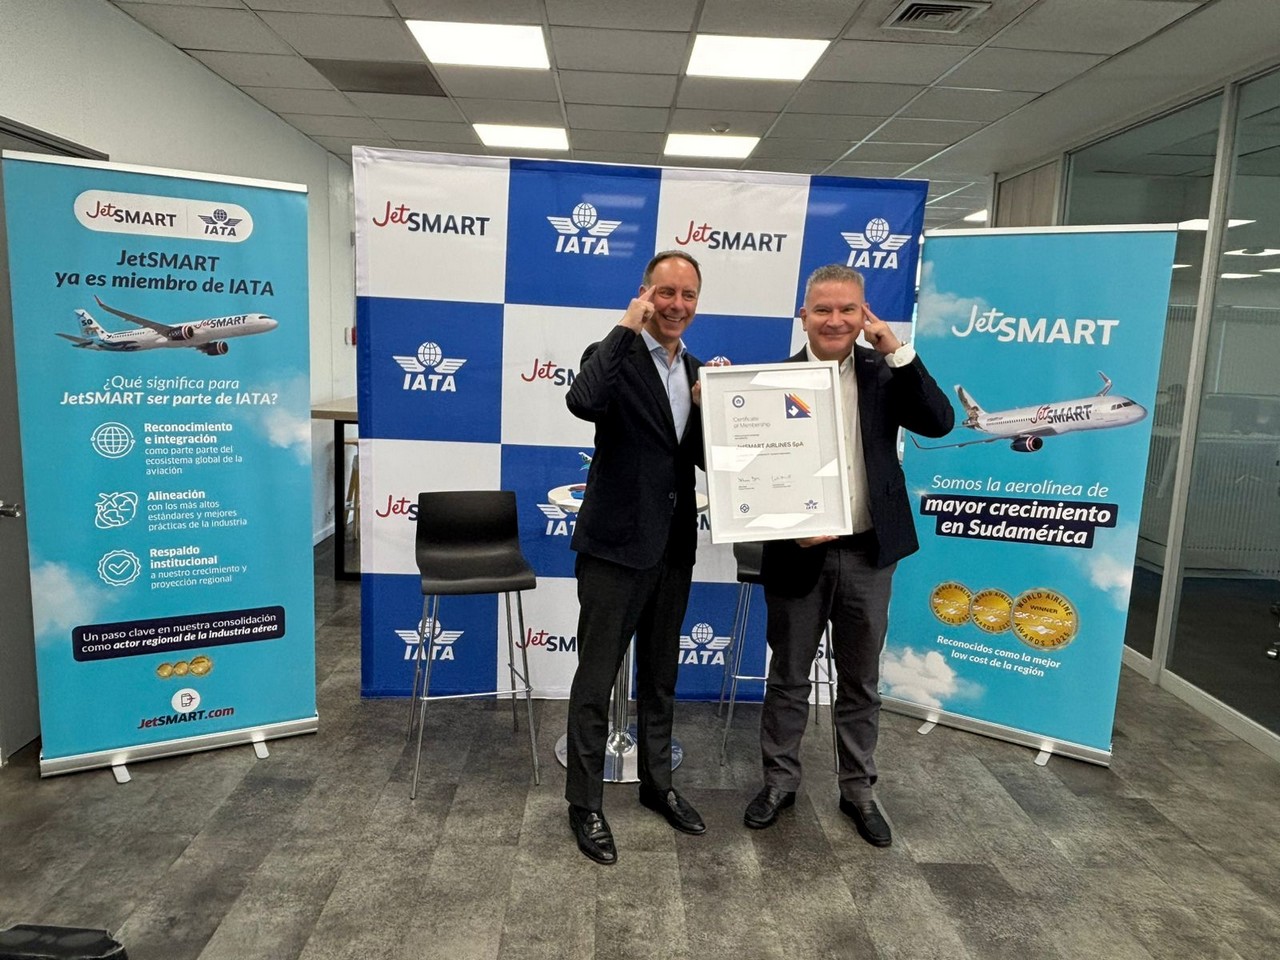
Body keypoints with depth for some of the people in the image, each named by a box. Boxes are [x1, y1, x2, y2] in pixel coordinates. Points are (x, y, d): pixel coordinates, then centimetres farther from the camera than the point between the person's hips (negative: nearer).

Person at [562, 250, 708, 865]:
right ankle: (585, 804, 21)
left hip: (673, 547, 7)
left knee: (660, 677, 20)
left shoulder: (696, 371, 10)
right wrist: (625, 328, -25)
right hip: (615, 545, -6)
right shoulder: (615, 356, -10)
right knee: (596, 681, 5)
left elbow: (706, 460, 11)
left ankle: (657, 783, 38)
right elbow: (582, 402, -34)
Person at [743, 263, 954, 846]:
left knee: (861, 681, 15)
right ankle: (779, 782, 31)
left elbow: (940, 423, -11)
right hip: (799, 553, -1)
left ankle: (858, 790, 32)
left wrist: (898, 353, -14)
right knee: (788, 678, 13)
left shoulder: (884, 372, 2)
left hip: (868, 553, 2)